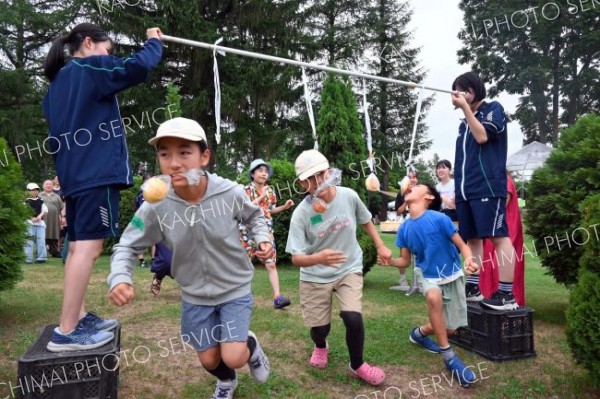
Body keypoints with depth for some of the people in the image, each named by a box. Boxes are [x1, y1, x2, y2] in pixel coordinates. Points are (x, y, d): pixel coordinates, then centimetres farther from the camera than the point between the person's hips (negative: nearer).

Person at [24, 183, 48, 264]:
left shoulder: (41, 201, 13)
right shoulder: (26, 201, 1)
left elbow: (45, 210, 5)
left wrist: (39, 216, -13)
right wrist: (32, 218, -22)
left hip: (40, 222, 3)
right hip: (29, 222, -3)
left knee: (41, 240, 2)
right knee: (29, 241, -2)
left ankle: (41, 257, 8)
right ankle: (28, 259, 2)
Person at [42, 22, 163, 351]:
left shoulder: (56, 83, 22)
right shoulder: (91, 68, -2)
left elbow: (56, 134, 23)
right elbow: (138, 67, -12)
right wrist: (154, 42, 6)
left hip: (74, 174, 10)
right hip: (98, 172, -9)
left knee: (79, 246, 12)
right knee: (89, 247, -11)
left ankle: (78, 318, 19)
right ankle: (66, 332, -10)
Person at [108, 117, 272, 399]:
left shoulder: (230, 193, -23)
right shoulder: (155, 207, -22)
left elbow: (254, 215, 0)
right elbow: (128, 247, -9)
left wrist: (263, 238, -19)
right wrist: (120, 278, -29)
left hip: (235, 288, -2)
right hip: (195, 295, 2)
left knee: (233, 358, -11)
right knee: (209, 360, 14)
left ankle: (251, 346, 27)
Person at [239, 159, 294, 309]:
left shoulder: (270, 190, 6)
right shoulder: (246, 190, -6)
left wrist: (285, 206, 1)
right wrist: (260, 197, -22)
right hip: (248, 231, -3)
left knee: (271, 264, -4)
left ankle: (277, 297, -6)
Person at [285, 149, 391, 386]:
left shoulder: (349, 196, -15)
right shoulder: (301, 214, -22)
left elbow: (365, 221, 6)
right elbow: (296, 258, -25)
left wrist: (380, 247, 5)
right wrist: (319, 257, -44)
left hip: (349, 270, 1)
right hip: (315, 276, 0)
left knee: (353, 318, -17)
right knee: (319, 328, 8)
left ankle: (357, 366, 14)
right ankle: (320, 346, 49)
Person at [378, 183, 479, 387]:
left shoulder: (439, 219, -20)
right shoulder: (405, 228, -7)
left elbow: (462, 245, -14)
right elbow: (405, 261, 1)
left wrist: (469, 260, -35)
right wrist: (390, 261, -20)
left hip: (452, 275, -1)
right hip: (429, 276, 1)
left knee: (449, 329, 3)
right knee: (434, 297, -35)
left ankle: (419, 333, 36)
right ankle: (449, 356, -19)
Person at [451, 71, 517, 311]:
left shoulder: (494, 109, 4)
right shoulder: (464, 123, 22)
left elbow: (482, 136, -14)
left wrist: (465, 107, -8)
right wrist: (457, 191, 17)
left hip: (487, 187, -7)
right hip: (465, 190, 8)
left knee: (499, 237, -9)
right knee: (472, 239, 9)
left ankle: (506, 294, -7)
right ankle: (473, 288, 15)